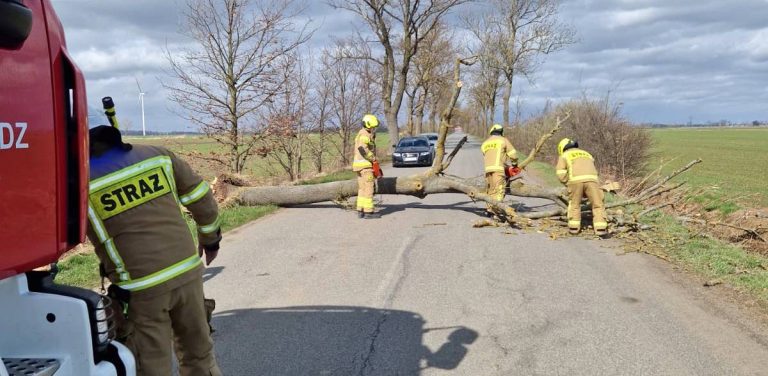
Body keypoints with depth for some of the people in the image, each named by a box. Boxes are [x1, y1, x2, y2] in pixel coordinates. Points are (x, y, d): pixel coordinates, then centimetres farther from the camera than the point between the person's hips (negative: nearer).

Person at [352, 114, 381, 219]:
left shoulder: (364, 134, 20)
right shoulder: (364, 134, -13)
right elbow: (363, 148, -28)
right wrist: (373, 158, -18)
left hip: (360, 165, 10)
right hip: (365, 165, -10)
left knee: (362, 189, 12)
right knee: (368, 188, -7)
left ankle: (360, 211, 14)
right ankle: (368, 212, -6)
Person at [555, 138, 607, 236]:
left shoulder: (564, 155, 24)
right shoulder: (586, 154, 37)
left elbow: (561, 173, 7)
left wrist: (568, 183, 17)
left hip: (576, 180, -2)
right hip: (591, 178, 2)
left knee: (574, 204, 17)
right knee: (597, 204, 8)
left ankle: (574, 227, 16)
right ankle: (600, 228, -1)